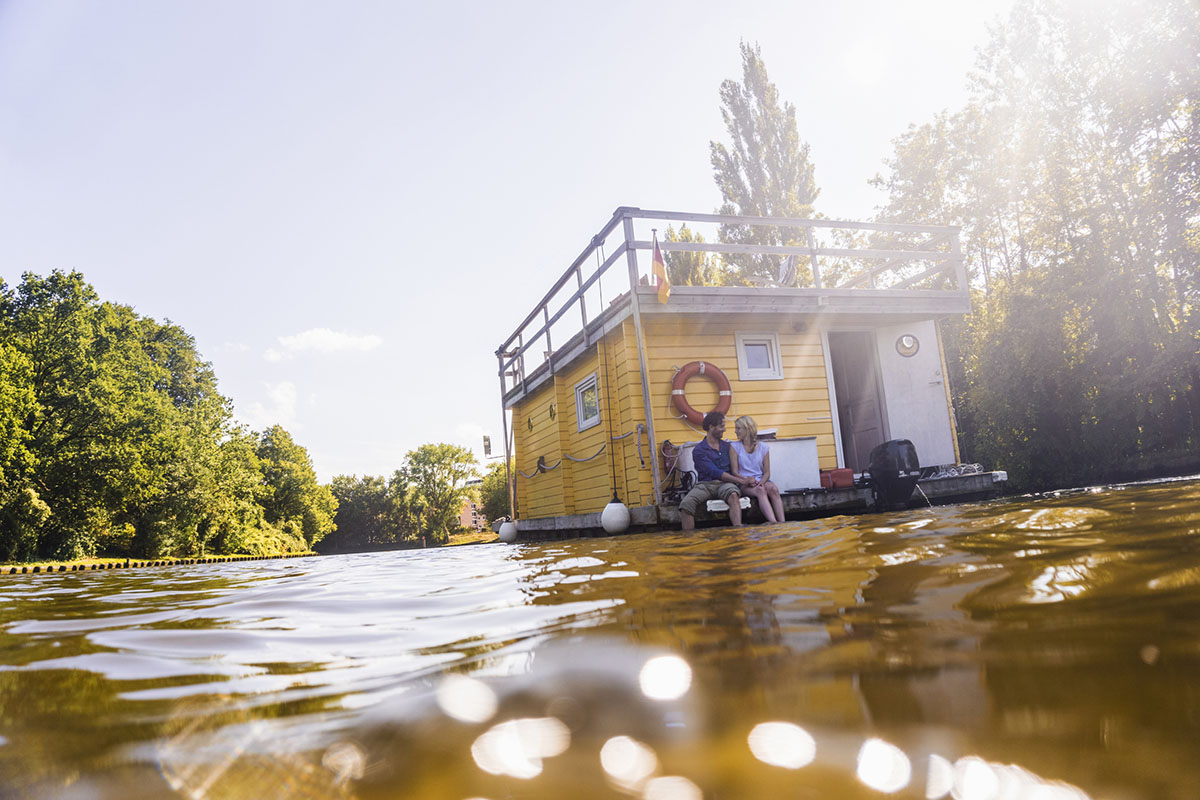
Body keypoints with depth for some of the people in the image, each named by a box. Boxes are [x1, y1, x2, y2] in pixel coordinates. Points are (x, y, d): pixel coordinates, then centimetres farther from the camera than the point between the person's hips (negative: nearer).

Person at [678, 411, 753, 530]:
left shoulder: (727, 446, 19)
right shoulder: (698, 450, 3)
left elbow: (734, 469, 15)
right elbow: (714, 472, -7)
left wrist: (746, 479, -7)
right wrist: (741, 481, -12)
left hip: (725, 483, 2)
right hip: (705, 484, -2)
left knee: (733, 495, -37)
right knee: (686, 504, -31)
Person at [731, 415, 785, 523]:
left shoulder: (763, 447, 10)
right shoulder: (735, 447, 6)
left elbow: (767, 472, 7)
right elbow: (735, 472, -1)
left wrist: (761, 482, -15)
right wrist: (748, 480, -19)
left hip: (761, 481, 2)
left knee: (773, 489, -31)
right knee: (760, 490, -34)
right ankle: (774, 524, -47)